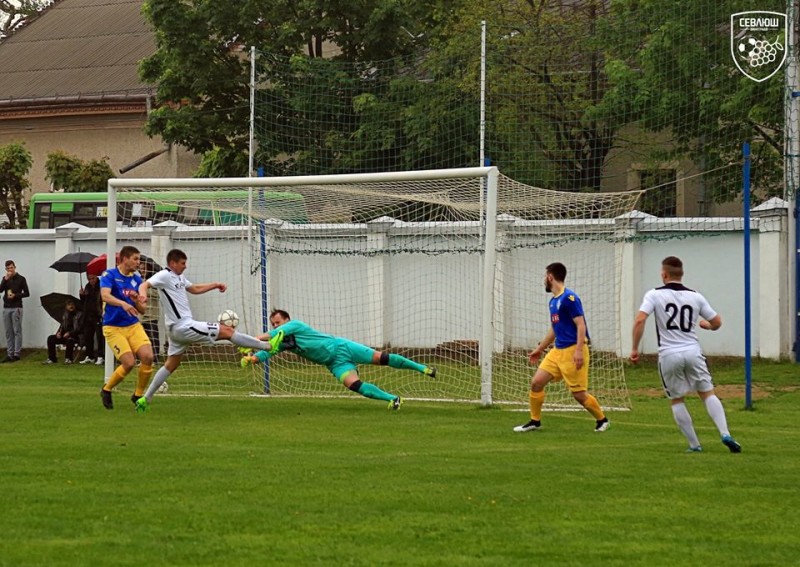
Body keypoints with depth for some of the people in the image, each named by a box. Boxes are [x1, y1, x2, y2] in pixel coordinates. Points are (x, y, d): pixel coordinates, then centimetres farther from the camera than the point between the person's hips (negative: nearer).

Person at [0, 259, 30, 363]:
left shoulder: (21, 279, 1)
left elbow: (27, 293, -1)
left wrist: (15, 295, -13)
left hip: (16, 308, -5)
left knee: (17, 331, -7)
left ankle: (17, 354, -7)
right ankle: (10, 354, 5)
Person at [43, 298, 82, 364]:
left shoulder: (79, 315, -6)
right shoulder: (64, 315, 13)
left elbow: (79, 329, -13)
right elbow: (62, 326, 16)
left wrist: (69, 333, -24)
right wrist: (59, 332, -6)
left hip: (75, 336, -6)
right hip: (65, 335, 6)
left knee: (69, 339, -40)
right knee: (50, 338, -13)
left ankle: (68, 359, -26)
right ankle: (51, 359, -12)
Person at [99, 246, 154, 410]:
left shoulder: (137, 279, 8)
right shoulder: (109, 275, -8)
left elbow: (142, 310, 11)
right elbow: (105, 296, -27)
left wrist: (136, 301, -12)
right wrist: (123, 303, -44)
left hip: (133, 325, 5)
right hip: (113, 328, -5)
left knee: (148, 357, -16)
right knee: (129, 362, -18)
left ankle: (138, 395, 5)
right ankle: (106, 390, 9)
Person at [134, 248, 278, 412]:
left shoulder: (179, 277, 16)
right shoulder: (164, 276, -13)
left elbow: (195, 289, 30)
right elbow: (145, 285, -26)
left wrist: (215, 285, 21)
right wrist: (143, 295, -48)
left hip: (177, 329, 10)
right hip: (184, 326, -10)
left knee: (171, 365, 15)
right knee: (227, 331, -5)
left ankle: (145, 399, 13)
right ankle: (268, 346, 1)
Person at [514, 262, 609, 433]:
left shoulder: (569, 297, -13)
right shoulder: (553, 301, 15)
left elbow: (581, 325, -17)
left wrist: (579, 351, -25)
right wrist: (539, 349, 31)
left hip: (573, 351, -9)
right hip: (557, 351, 9)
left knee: (579, 393, -4)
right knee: (536, 382, 1)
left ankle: (602, 420, 16)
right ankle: (535, 421, 12)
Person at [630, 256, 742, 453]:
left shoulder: (654, 295, -2)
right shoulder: (695, 297, 6)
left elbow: (639, 320, -14)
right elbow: (717, 323, 12)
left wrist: (634, 348, -4)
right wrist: (704, 324, 35)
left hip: (668, 355, -2)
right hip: (693, 352, 2)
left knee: (676, 400, 12)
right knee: (707, 393, 12)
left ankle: (694, 444, 11)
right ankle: (725, 434, -5)